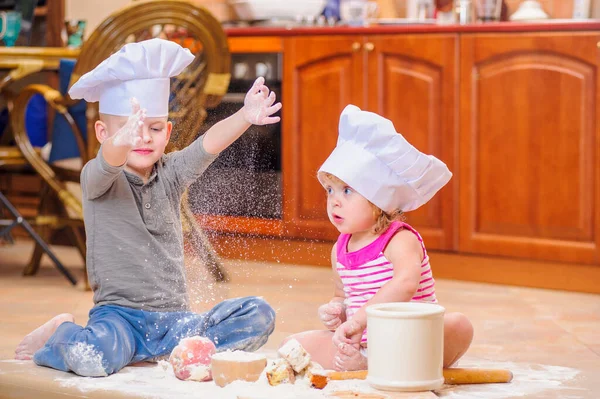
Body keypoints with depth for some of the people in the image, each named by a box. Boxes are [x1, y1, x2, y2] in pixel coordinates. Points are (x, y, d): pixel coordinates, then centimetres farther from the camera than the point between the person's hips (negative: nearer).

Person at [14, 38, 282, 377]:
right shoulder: (98, 180, -5)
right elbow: (108, 164, -29)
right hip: (119, 313, -4)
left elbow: (209, 144, -11)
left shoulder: (171, 173, 7)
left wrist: (246, 116, -31)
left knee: (259, 315, -11)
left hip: (173, 317, 5)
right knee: (92, 359, -34)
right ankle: (60, 334, 4)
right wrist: (122, 143, -54)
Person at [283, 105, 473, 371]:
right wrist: (334, 311, 1)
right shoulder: (340, 249, 8)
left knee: (458, 325, -34)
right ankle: (358, 363, -26)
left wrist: (357, 320, -40)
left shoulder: (400, 241, -14)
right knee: (293, 344, -7)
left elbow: (406, 283, -35)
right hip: (362, 346, 6)